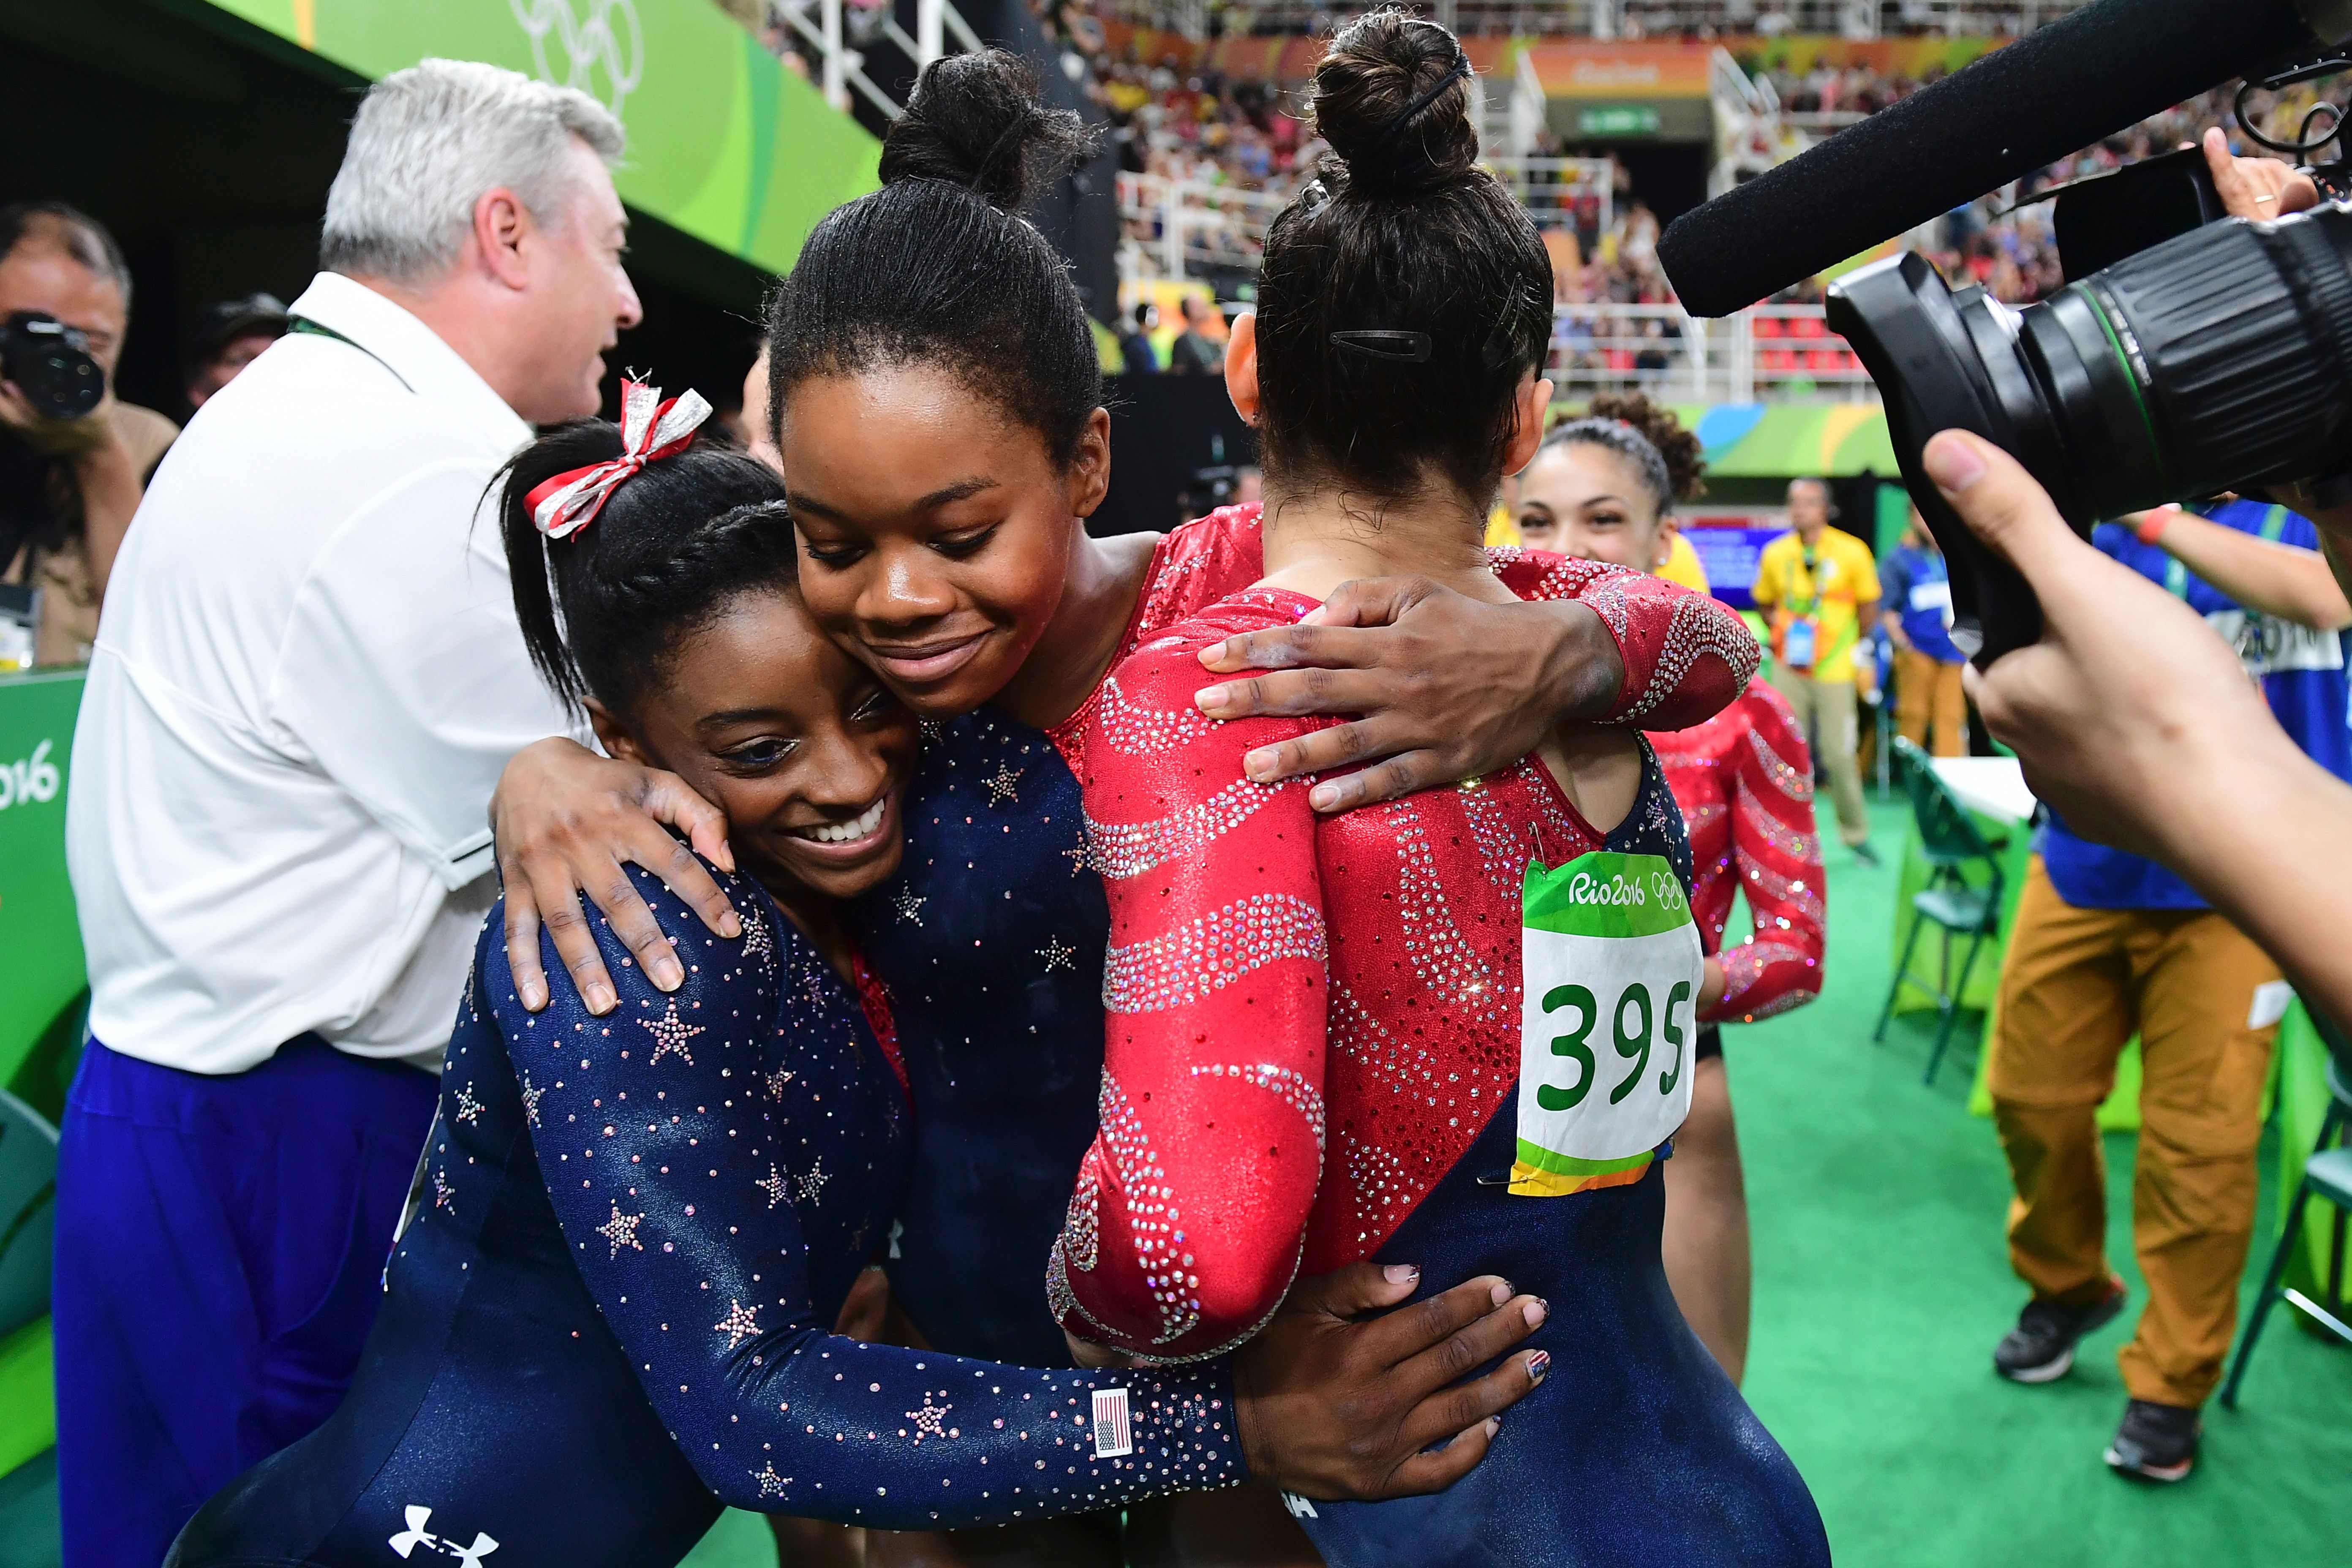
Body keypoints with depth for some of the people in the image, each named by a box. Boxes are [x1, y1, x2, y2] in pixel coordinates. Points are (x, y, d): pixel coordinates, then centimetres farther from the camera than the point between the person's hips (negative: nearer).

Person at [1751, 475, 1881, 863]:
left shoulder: (1852, 552, -3)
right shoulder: (1774, 554, 2)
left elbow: (1869, 608, 6)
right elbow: (1764, 602, 16)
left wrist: (1848, 643, 4)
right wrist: (1782, 628, 1)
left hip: (1834, 670, -2)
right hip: (1788, 668, 2)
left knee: (1839, 754, -1)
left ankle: (1856, 834, 15)